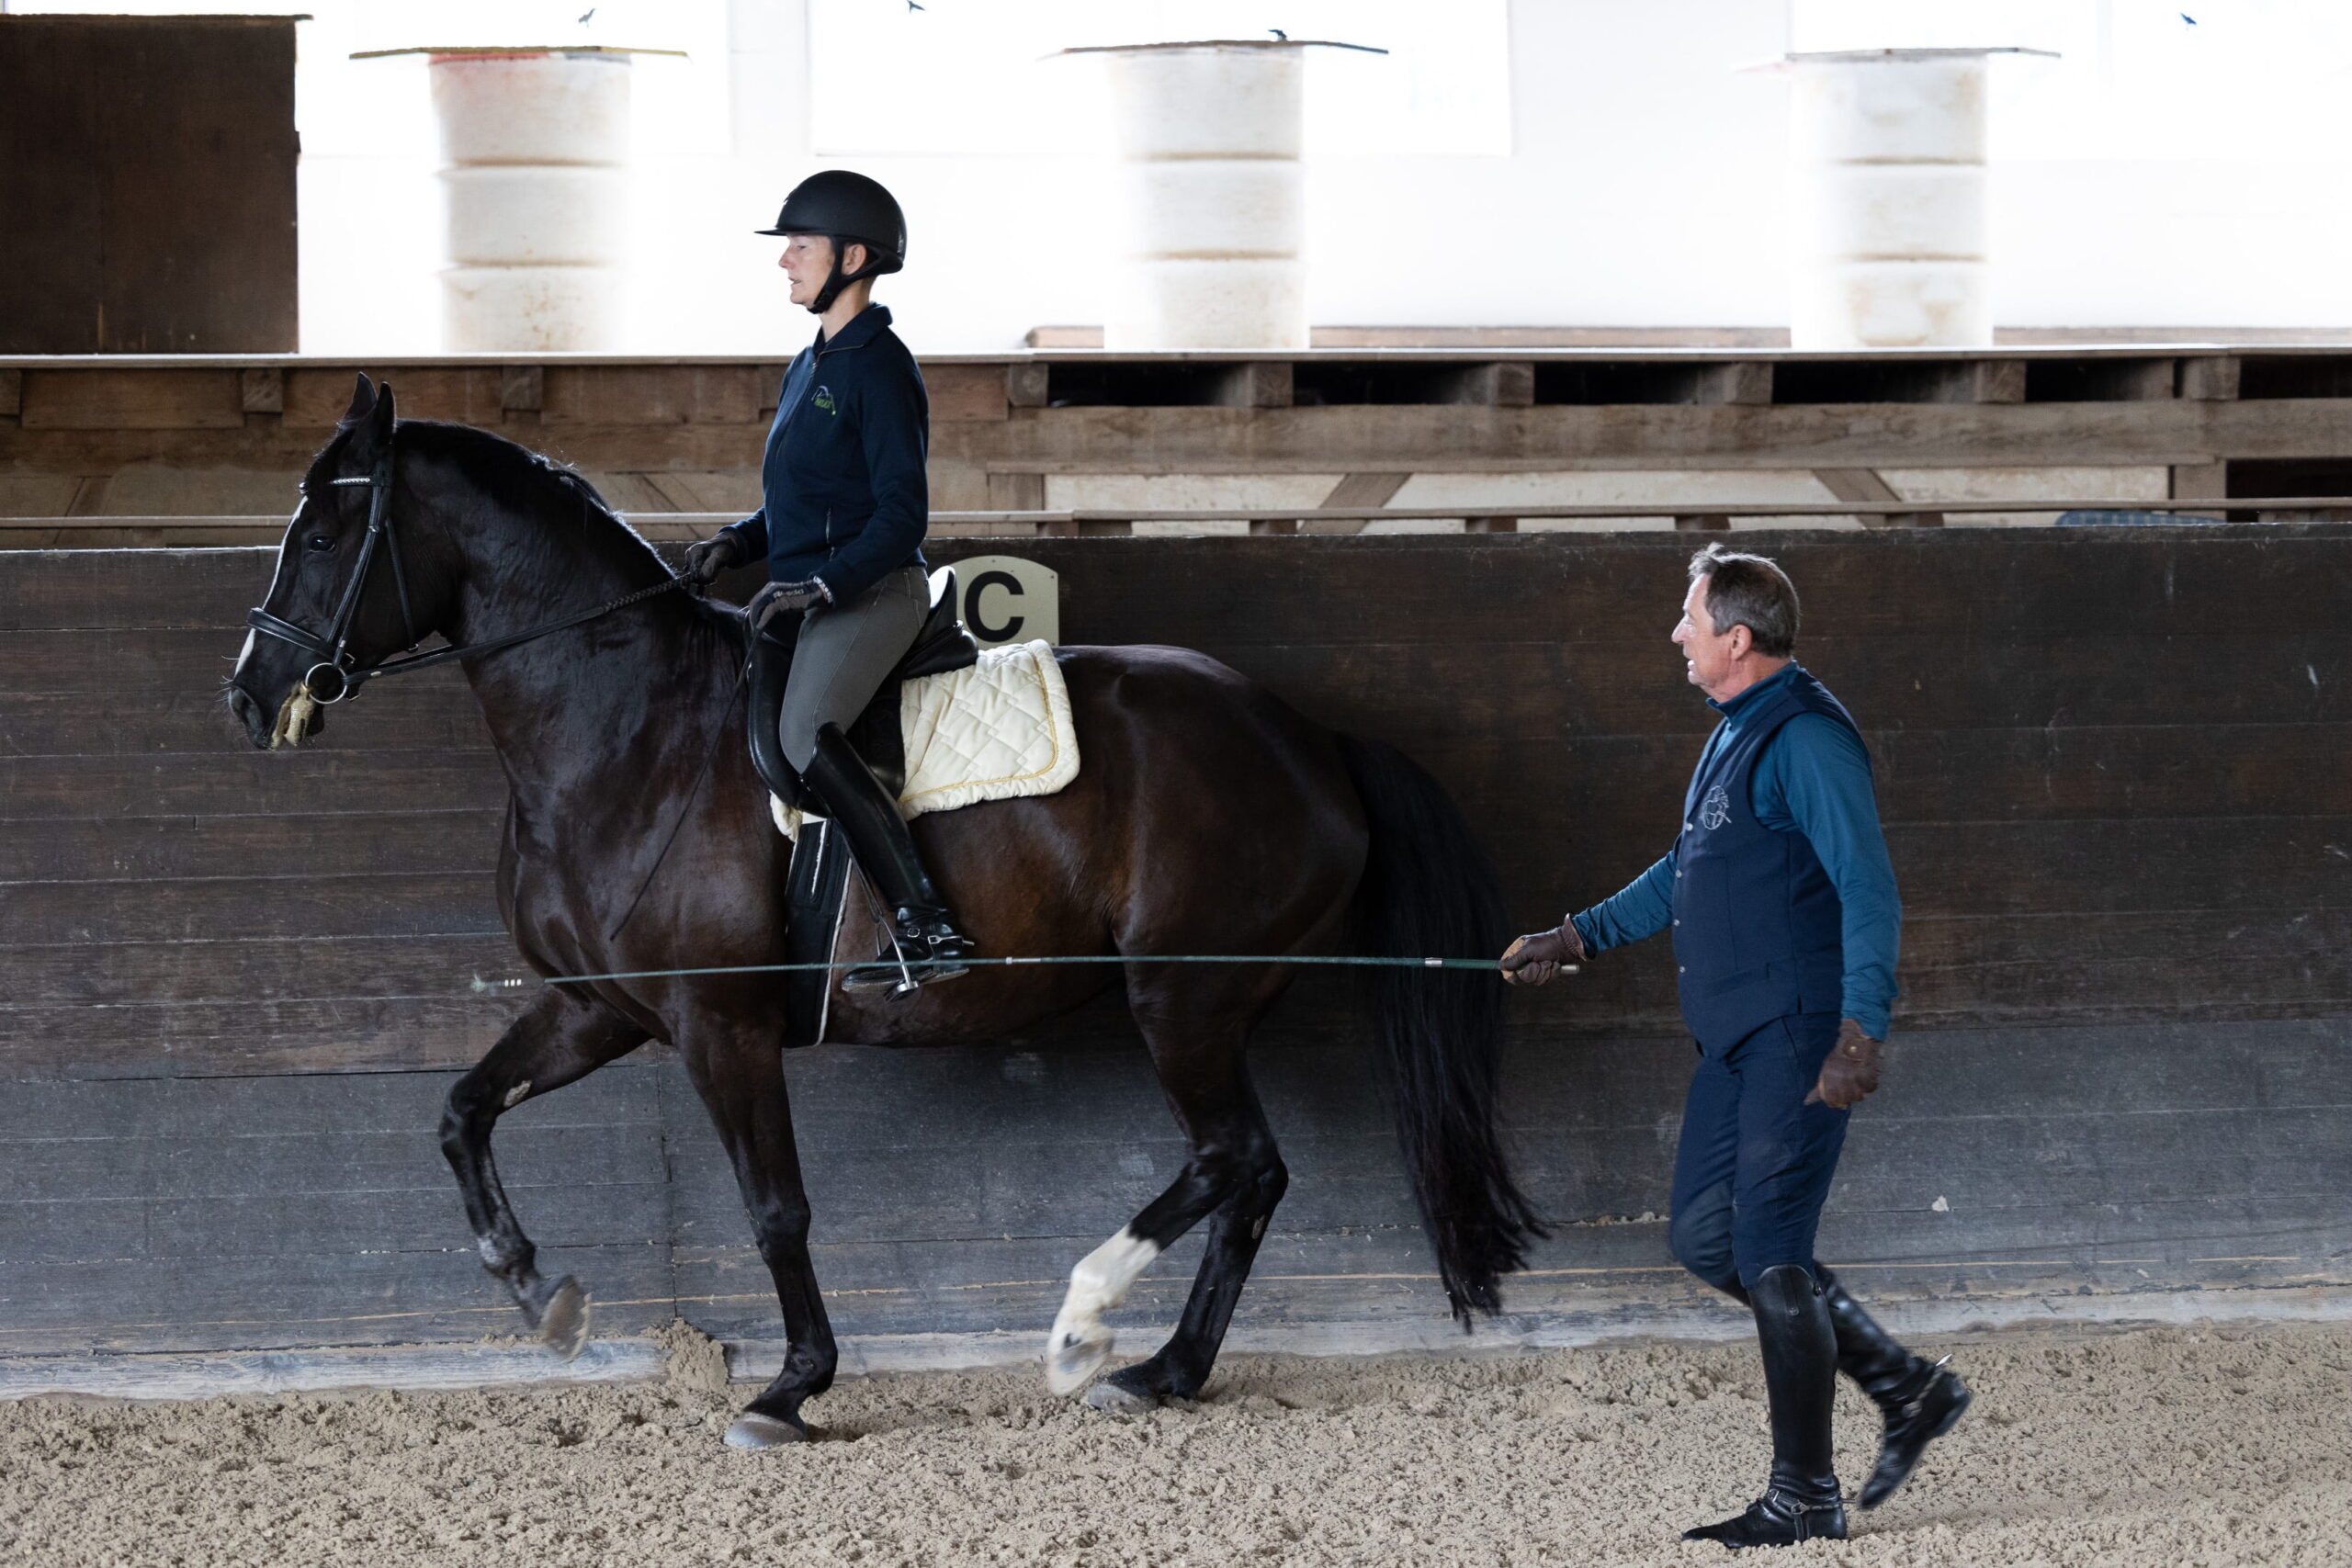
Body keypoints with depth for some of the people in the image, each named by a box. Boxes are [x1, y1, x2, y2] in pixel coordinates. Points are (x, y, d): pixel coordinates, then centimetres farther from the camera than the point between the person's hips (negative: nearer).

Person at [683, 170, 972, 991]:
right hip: (814, 596, 11)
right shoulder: (809, 367, 18)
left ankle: (926, 927, -33)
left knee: (803, 732, -30)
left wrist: (822, 584, -25)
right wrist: (736, 542, 8)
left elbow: (902, 514, -17)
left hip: (873, 592, -11)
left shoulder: (878, 368, -11)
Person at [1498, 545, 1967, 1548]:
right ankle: (1906, 1389, 18)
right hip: (1736, 1038, 10)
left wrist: (1860, 1034, -28)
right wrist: (1577, 939, 32)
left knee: (1771, 1257, -8)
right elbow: (1690, 872, 30)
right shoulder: (1735, 734, 17)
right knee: (1707, 1238, 10)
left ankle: (1803, 1500, -2)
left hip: (1800, 1036, -10)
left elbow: (1867, 890, -21)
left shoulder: (1806, 738, -15)